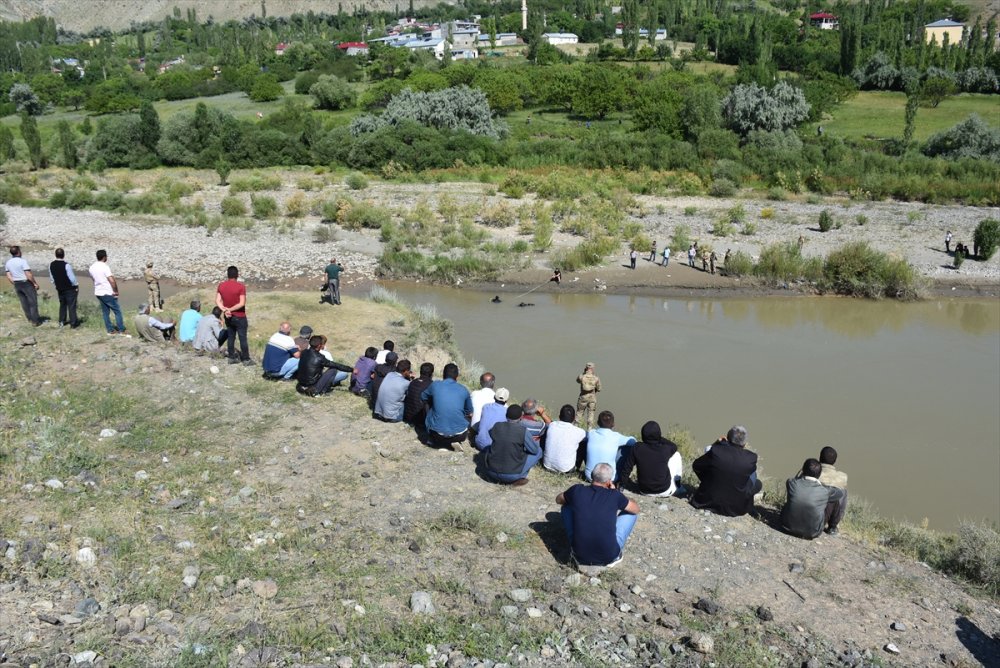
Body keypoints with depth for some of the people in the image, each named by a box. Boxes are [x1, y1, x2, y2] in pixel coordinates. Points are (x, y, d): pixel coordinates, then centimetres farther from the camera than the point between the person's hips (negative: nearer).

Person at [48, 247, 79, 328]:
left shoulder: (51, 265, -4)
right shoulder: (66, 265, -22)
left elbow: (51, 278, 7)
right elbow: (72, 278, -19)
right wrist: (76, 285, -3)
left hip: (59, 289, 5)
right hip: (70, 288, -5)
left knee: (62, 304, 21)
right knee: (71, 305, 3)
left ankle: (62, 322, 27)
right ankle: (73, 323, 7)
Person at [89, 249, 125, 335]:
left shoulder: (92, 267, 5)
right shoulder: (105, 267, -19)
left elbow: (93, 278, 15)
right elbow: (112, 280, -24)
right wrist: (116, 291, -12)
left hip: (98, 293, 7)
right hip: (108, 293, -7)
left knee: (105, 312, 13)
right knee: (117, 311, 2)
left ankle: (110, 330, 16)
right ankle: (121, 330, 2)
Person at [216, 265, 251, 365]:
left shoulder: (221, 285, -1)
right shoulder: (241, 286, -17)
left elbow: (217, 301, -3)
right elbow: (242, 303, -22)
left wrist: (224, 310, -13)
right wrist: (230, 309, -15)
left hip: (228, 317, 5)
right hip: (239, 317, -5)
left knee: (230, 337, 15)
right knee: (243, 338, 2)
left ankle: (232, 358, 20)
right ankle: (246, 360, 7)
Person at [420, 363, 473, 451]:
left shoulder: (435, 385, 0)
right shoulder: (463, 390, 3)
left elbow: (423, 396, 22)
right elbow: (470, 413, 18)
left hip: (437, 435, -1)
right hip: (459, 435, 1)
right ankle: (455, 442, 7)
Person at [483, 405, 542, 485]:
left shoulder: (496, 427, -5)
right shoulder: (523, 431, -16)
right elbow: (535, 450, -4)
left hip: (491, 472, 4)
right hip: (512, 475, -3)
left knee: (487, 448, 33)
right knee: (539, 451, 11)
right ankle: (518, 478, 7)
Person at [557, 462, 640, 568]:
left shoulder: (577, 490, -4)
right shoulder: (614, 495, -7)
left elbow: (558, 500, 19)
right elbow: (636, 509, 14)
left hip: (580, 557, 1)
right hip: (608, 558, -1)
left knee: (567, 507, 20)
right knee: (631, 513, 15)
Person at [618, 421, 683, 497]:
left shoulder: (636, 449, -17)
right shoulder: (665, 450, -19)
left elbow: (626, 468, -10)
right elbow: (674, 446, 7)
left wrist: (623, 484, 7)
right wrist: (659, 438, 5)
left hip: (644, 491, 2)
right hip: (665, 491, -2)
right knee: (676, 455, 15)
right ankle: (677, 484, 30)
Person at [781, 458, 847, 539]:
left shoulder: (792, 483, -17)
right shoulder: (824, 491, -20)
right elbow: (840, 492, 4)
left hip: (788, 526, 2)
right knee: (836, 499, 8)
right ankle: (832, 528, 30)